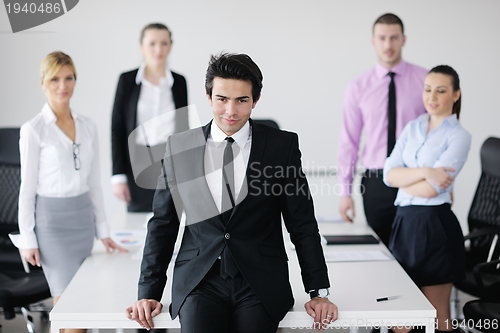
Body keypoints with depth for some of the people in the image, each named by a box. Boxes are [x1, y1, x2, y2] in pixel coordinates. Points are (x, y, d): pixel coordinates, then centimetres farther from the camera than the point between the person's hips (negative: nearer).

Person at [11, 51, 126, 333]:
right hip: (51, 219, -5)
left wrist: (103, 230, 11)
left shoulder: (88, 127, 7)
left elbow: (94, 183, 12)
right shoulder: (34, 130, -8)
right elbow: (27, 187, -6)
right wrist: (27, 239, -8)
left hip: (83, 216, 5)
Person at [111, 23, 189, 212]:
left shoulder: (179, 82, 6)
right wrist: (118, 175, -4)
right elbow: (117, 128, 1)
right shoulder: (127, 80, 1)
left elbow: (184, 128, 12)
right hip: (139, 165, -1)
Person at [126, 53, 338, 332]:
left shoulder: (283, 145, 3)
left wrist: (319, 292, 1)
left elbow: (303, 225, 6)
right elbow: (162, 224, 11)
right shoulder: (179, 147, 6)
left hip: (261, 286, 0)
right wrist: (149, 293, 6)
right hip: (199, 285, 0)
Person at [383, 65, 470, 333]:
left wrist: (402, 179, -1)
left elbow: (430, 189, -15)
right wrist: (424, 172, -15)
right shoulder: (413, 128, 11)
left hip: (435, 227, -5)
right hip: (405, 221, 5)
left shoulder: (458, 137, -6)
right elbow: (389, 174, -1)